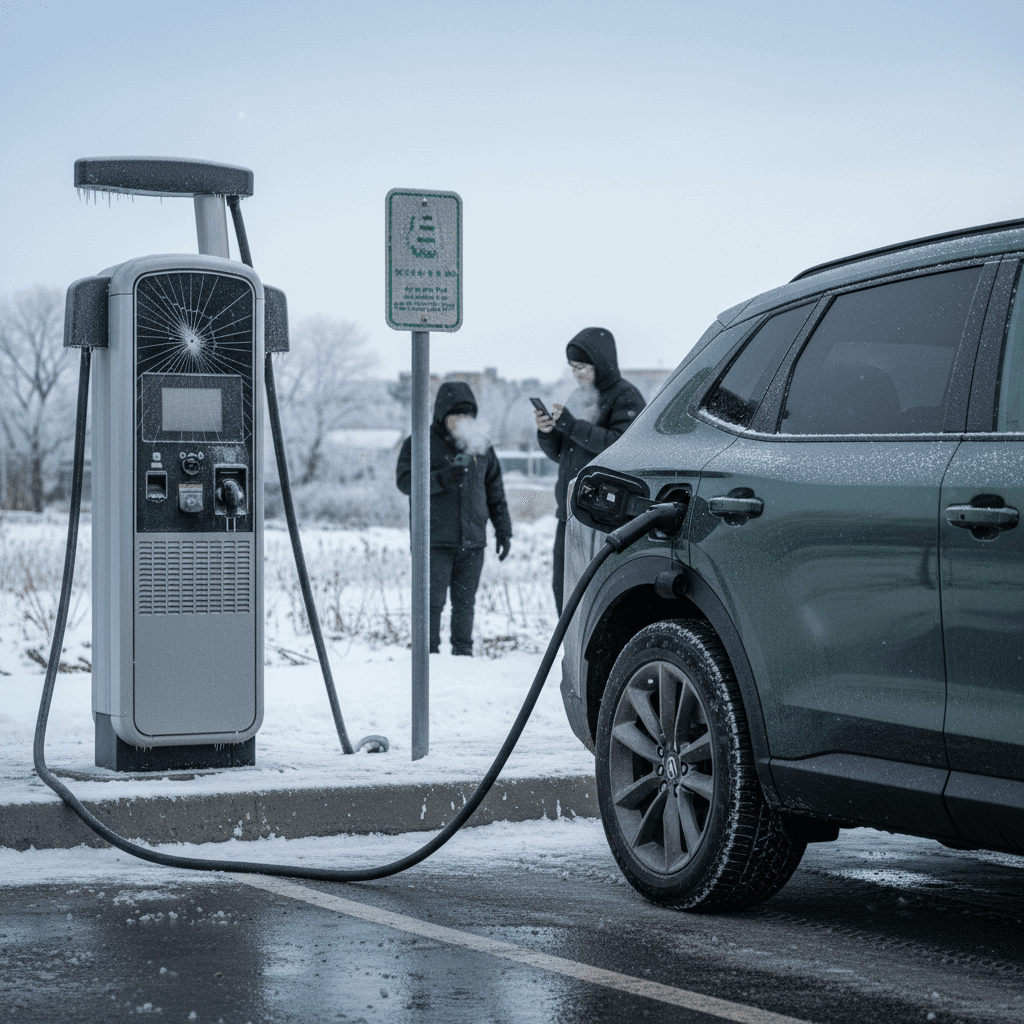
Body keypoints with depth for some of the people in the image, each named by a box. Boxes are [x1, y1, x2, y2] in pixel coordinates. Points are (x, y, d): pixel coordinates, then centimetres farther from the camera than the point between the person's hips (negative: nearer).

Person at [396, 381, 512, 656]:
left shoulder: (481, 447, 14)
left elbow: (495, 493, 18)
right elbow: (404, 480, -12)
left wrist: (504, 531, 13)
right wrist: (441, 479, -26)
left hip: (472, 541, 4)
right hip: (435, 542, -4)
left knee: (465, 602, 8)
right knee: (433, 601, -5)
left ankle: (463, 651, 16)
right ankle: (429, 654, 0)